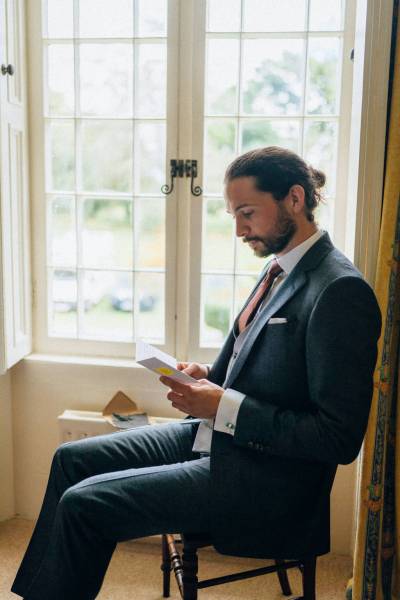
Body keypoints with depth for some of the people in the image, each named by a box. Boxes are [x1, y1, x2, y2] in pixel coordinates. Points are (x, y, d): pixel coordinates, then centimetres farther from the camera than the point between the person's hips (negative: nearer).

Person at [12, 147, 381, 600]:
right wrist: (208, 379, -2)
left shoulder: (341, 291, -21)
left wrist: (224, 406, -22)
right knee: (73, 459, 8)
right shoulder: (280, 268, 7)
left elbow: (340, 438, -22)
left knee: (84, 504, -13)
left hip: (263, 479, -9)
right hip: (219, 435, 9)